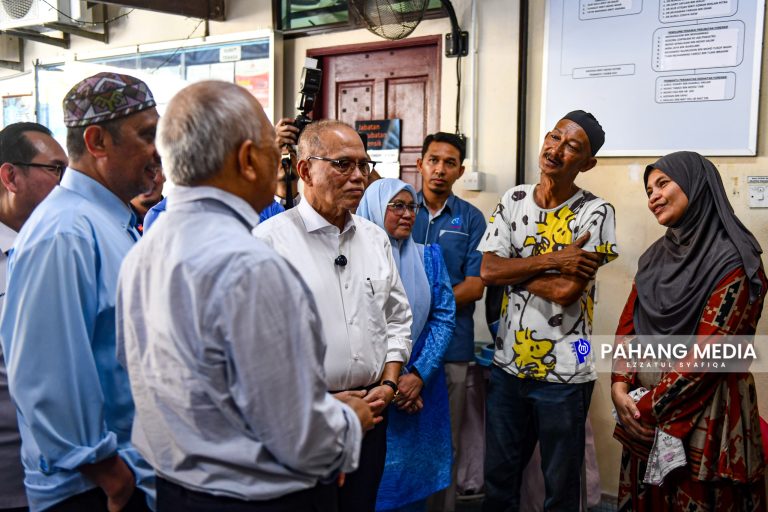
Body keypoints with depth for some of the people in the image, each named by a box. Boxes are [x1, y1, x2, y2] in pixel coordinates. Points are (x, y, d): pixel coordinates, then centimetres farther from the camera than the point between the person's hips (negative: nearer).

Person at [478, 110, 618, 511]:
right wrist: (551, 259, -18)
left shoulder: (595, 212, -12)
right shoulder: (514, 200, 2)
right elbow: (488, 271, -7)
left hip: (563, 372, -4)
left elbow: (566, 290, -20)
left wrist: (512, 269, -8)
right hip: (507, 363, 4)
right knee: (498, 479, 19)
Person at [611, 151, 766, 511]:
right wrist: (620, 385, -10)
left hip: (702, 415, -6)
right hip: (644, 413, 6)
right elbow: (628, 324, 5)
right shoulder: (657, 255, 8)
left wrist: (650, 407, -15)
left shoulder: (733, 262, -14)